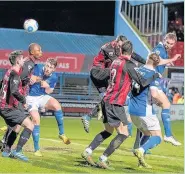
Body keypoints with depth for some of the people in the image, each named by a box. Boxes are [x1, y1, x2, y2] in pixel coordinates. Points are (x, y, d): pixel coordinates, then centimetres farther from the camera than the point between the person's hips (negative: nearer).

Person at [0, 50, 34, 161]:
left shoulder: (10, 72, 14)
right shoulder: (14, 74, -16)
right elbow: (14, 91, -31)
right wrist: (24, 101, -17)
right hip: (9, 108, -10)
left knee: (16, 129, 26)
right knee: (30, 125, -14)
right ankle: (18, 151, -18)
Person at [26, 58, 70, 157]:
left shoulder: (54, 77, -8)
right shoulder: (37, 68, -16)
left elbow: (48, 92, 0)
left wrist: (47, 87, -22)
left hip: (43, 97, 2)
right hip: (31, 97, -2)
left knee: (56, 105, -27)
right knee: (36, 119, -17)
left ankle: (61, 134, -14)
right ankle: (36, 149, -6)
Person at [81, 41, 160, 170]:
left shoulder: (115, 62, 11)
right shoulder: (128, 65, -12)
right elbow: (143, 83, -12)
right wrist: (155, 76, 3)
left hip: (107, 101, 8)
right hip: (115, 103, -8)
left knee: (108, 131, 22)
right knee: (123, 134, -4)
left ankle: (87, 152, 16)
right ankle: (103, 160, -7)